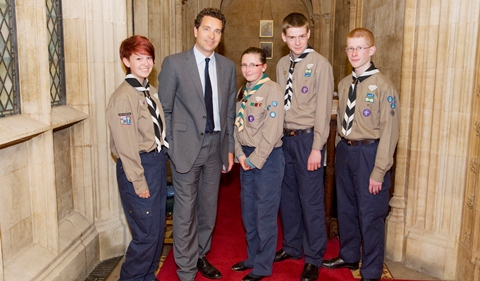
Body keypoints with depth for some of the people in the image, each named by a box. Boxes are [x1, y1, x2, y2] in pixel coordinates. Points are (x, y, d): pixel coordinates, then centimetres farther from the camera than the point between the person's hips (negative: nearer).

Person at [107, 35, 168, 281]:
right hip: (139, 166, -8)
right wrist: (139, 182, -16)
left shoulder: (150, 92, 10)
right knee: (147, 233, -1)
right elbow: (125, 145, -17)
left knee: (158, 229, 16)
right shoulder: (123, 96, -15)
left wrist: (160, 161, 6)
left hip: (157, 163, 8)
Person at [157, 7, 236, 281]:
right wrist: (171, 146, -5)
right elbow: (165, 109, -2)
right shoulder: (174, 63, -5)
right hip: (187, 145, -4)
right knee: (185, 210, 3)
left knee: (209, 207, 15)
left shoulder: (228, 66, 7)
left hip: (216, 145, 4)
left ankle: (200, 255, 35)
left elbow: (230, 110, 10)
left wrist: (230, 147, 9)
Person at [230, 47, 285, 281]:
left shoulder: (272, 90, -12)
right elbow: (237, 125, 10)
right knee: (248, 211, 15)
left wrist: (255, 159, -15)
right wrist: (240, 154, -3)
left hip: (268, 157, -7)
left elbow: (273, 131, -17)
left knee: (265, 213, 2)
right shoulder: (242, 91, 11)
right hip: (247, 157, 7)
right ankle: (252, 257, 33)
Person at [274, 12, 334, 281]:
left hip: (307, 138, -6)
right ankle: (292, 246, 35)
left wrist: (316, 147, -15)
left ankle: (313, 259, 18)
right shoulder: (282, 64, 10)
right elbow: (280, 102, 13)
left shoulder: (320, 64, -8)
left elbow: (323, 108, -12)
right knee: (288, 196, 16)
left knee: (311, 200, 2)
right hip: (285, 137, 6)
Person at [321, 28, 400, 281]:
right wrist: (340, 151, 11)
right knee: (345, 208, 19)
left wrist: (378, 172, -16)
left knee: (369, 214, 3)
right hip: (345, 150, 7)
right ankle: (349, 256, 40)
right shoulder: (344, 84, 8)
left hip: (368, 152, -7)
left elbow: (389, 131, -14)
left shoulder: (383, 86, -12)